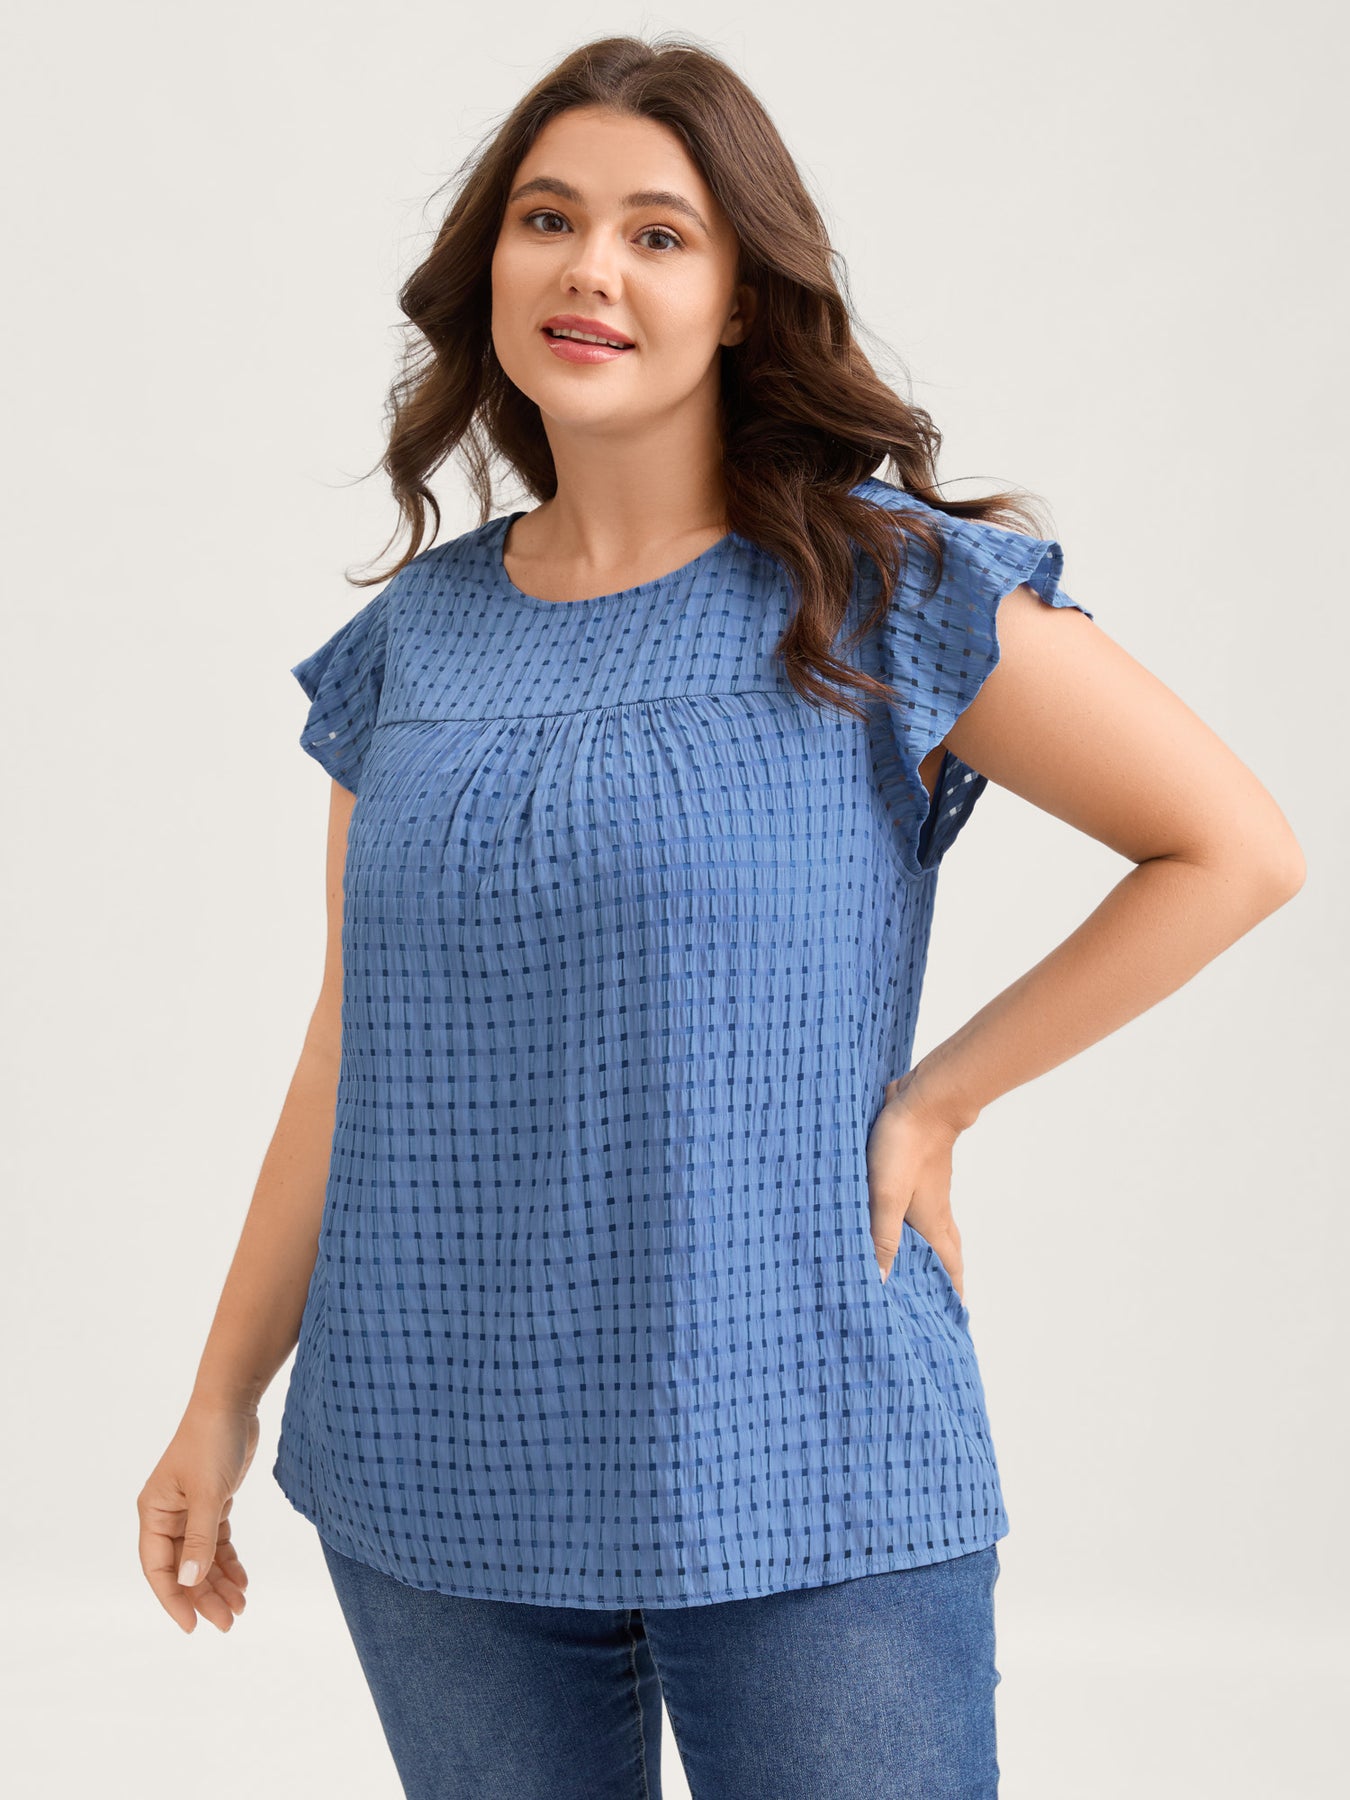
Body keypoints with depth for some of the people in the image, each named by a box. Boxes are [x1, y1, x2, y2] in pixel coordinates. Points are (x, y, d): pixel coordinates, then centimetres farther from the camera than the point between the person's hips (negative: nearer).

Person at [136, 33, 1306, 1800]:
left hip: (803, 1501, -3)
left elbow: (1237, 849, -4)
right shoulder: (413, 640, 7)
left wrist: (931, 1100, -7)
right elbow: (355, 1053, 11)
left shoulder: (883, 590, -5)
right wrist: (223, 1397, 10)